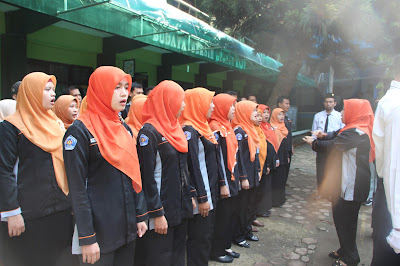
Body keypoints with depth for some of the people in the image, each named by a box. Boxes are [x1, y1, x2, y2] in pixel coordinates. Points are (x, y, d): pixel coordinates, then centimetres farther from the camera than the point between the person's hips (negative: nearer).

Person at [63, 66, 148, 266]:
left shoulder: (124, 129, 8)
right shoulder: (80, 131, -12)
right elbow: (78, 188, -15)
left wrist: (141, 215, 9)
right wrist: (86, 238, -15)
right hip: (99, 230, -6)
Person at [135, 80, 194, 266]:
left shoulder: (175, 129, 10)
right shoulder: (149, 132, -15)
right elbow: (147, 177, -18)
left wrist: (191, 195, 15)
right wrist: (157, 214, -18)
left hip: (181, 207, 8)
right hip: (162, 209, -8)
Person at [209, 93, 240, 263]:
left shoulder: (226, 126, 13)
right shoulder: (216, 128, -15)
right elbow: (218, 158, -19)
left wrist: (236, 178, 17)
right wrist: (223, 184, -19)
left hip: (232, 179, 9)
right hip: (224, 181, -9)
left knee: (230, 214, 16)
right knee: (222, 215, 2)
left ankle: (225, 246, 32)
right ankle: (216, 251, 19)